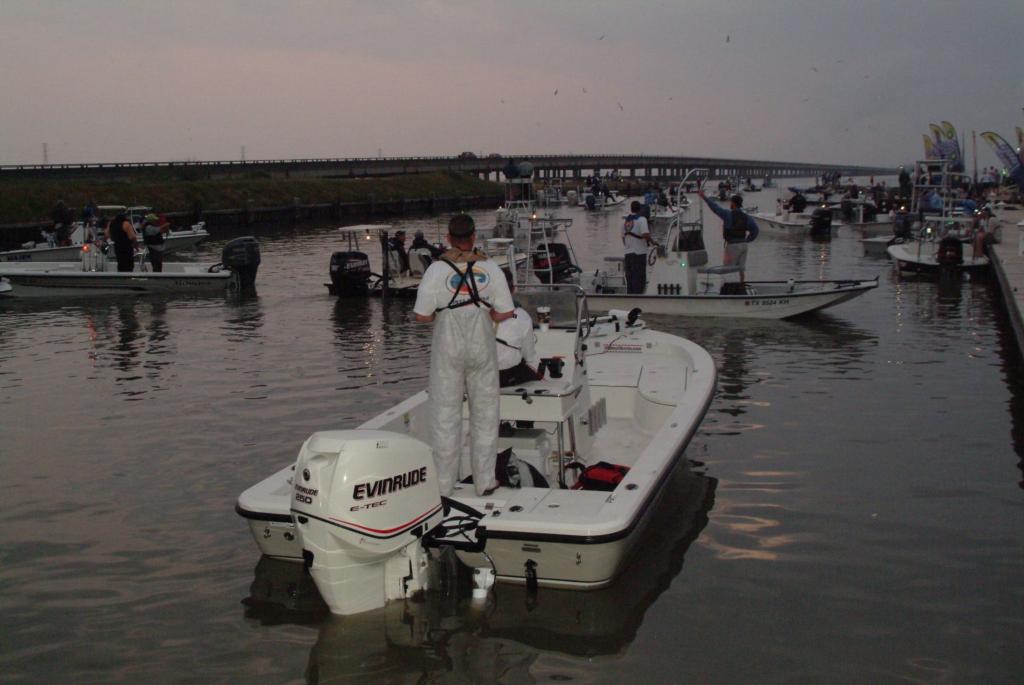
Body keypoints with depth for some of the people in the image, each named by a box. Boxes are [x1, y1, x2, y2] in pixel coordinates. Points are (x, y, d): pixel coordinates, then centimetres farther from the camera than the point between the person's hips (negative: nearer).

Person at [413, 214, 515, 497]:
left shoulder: (437, 269, -9)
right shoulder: (490, 268, -4)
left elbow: (422, 316, -10)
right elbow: (506, 312, -4)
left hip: (448, 348, -1)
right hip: (482, 346, 1)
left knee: (446, 415, 7)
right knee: (485, 413, 11)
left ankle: (444, 484, 14)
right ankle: (485, 482, 17)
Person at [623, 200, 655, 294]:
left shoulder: (625, 221, 11)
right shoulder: (641, 219, -10)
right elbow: (645, 234, -22)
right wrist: (652, 242, -6)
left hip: (628, 253, 6)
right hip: (639, 253, -6)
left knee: (630, 280, 10)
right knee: (639, 280, -2)